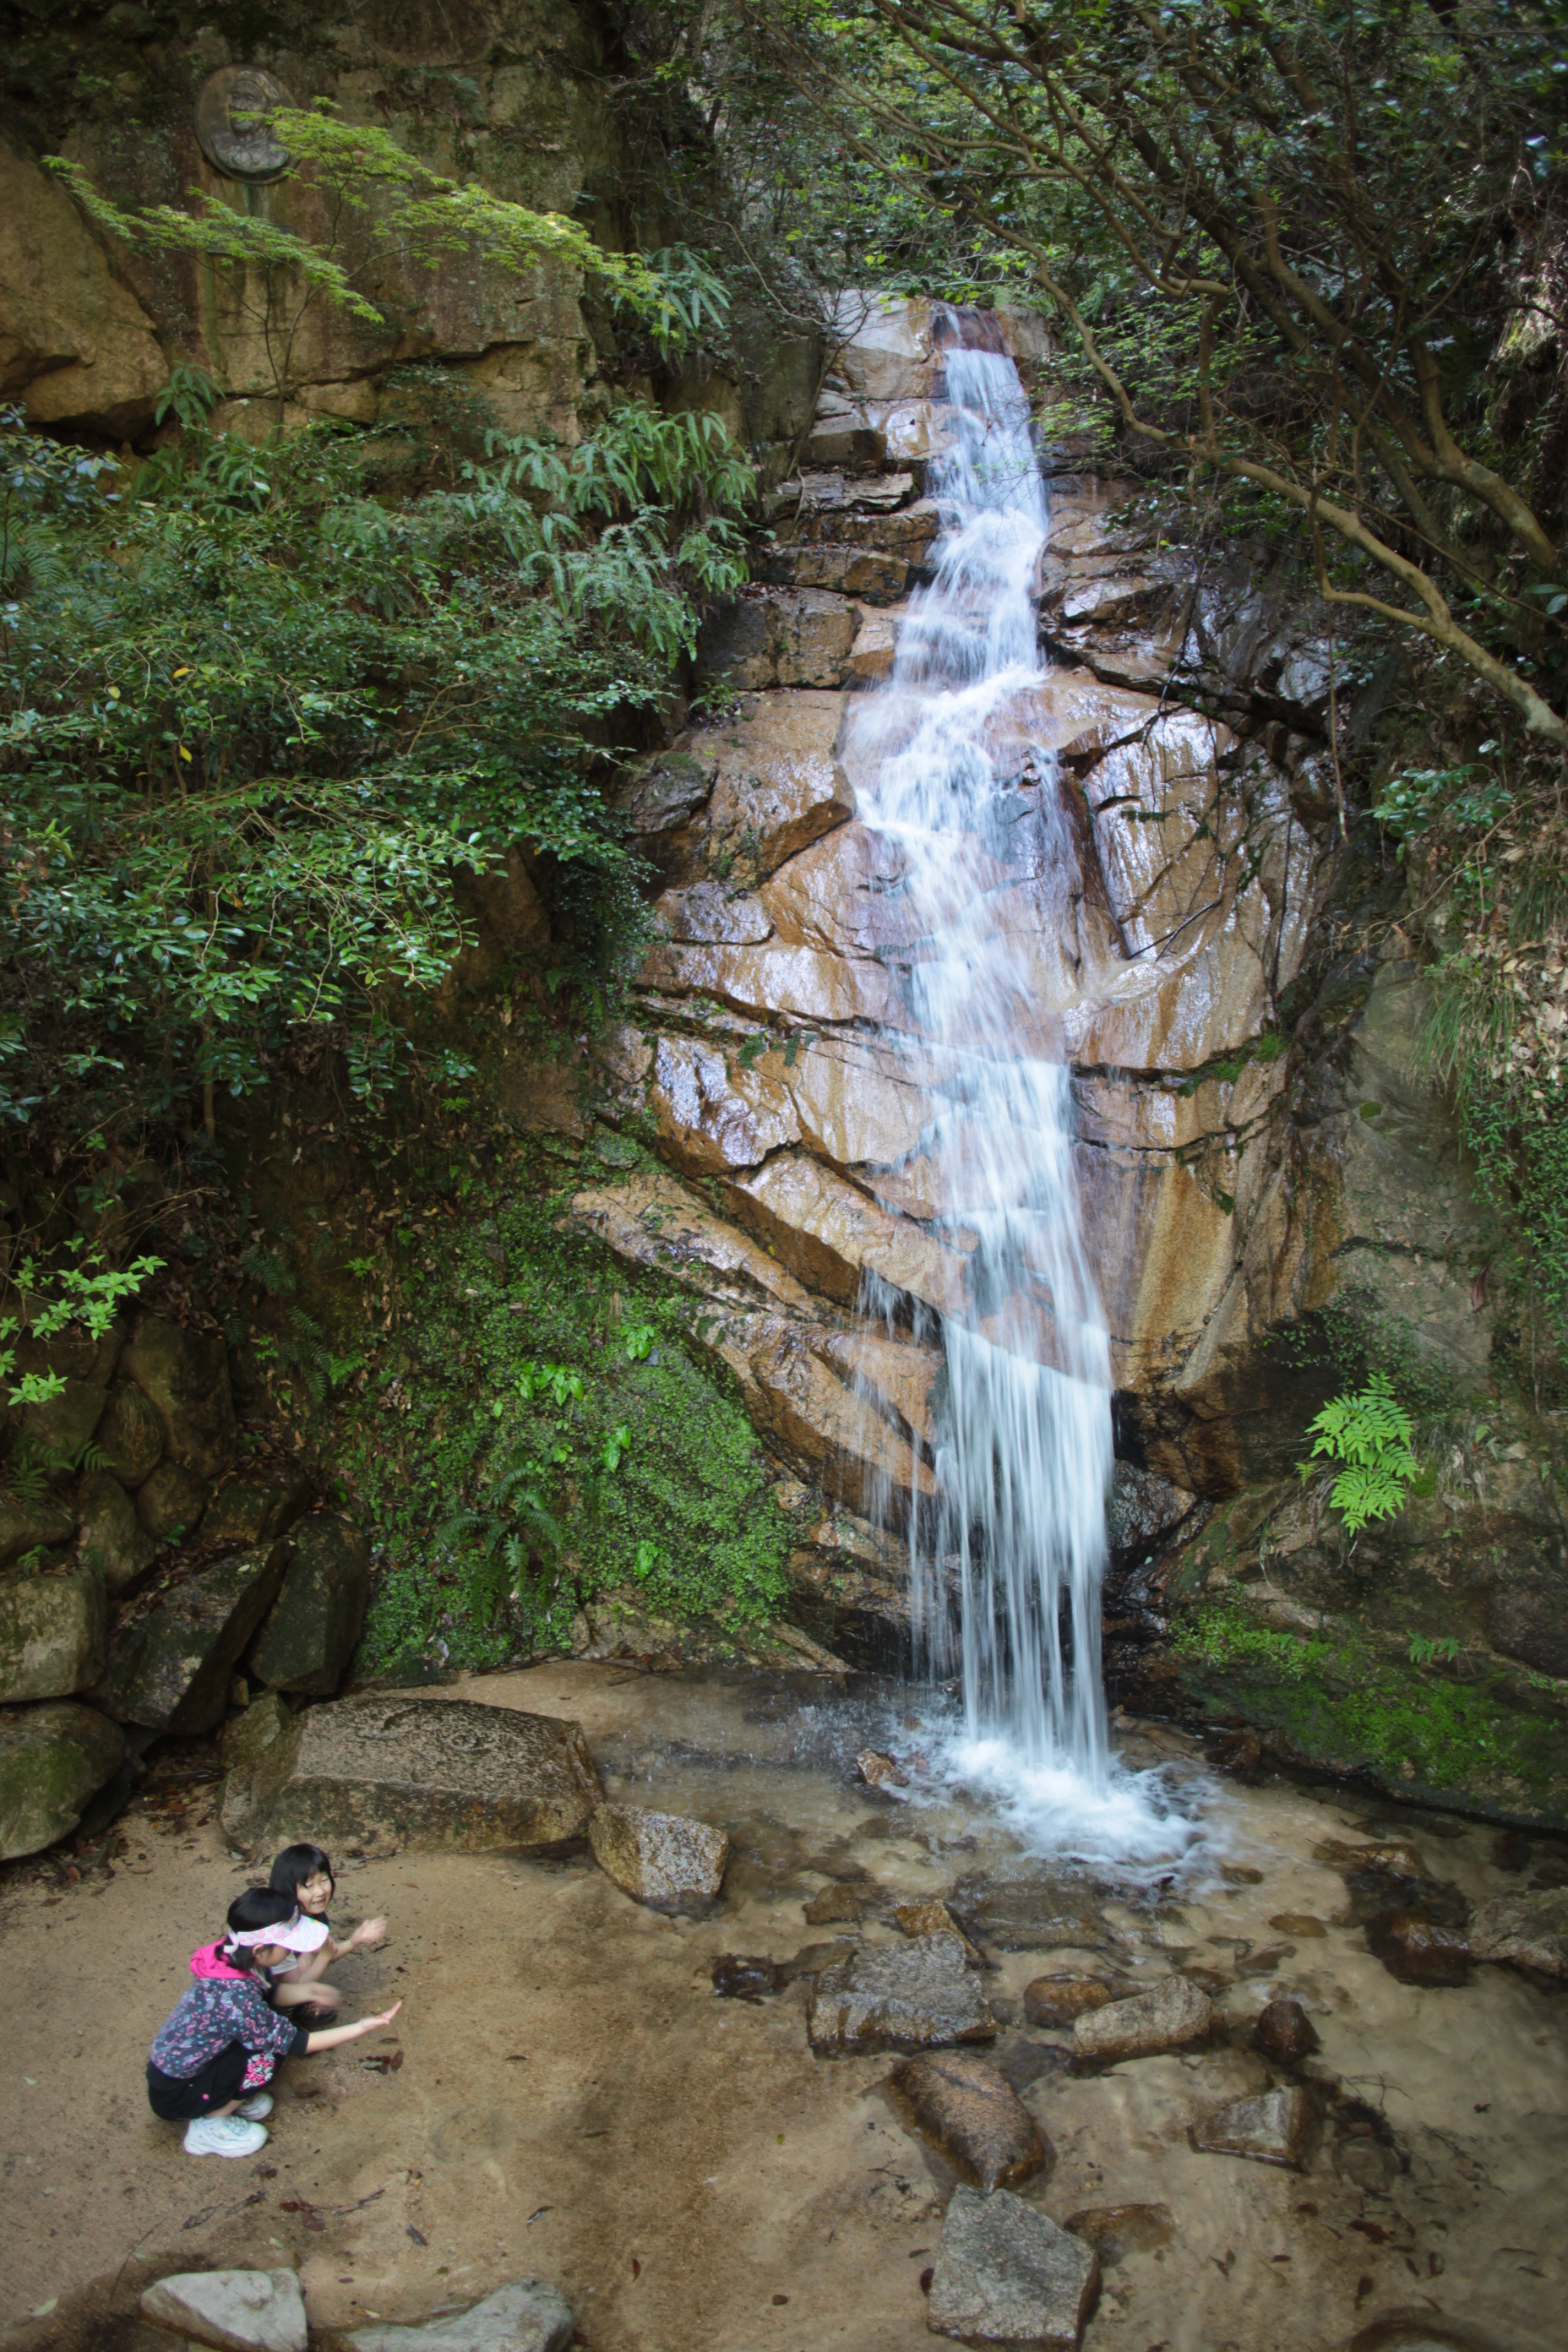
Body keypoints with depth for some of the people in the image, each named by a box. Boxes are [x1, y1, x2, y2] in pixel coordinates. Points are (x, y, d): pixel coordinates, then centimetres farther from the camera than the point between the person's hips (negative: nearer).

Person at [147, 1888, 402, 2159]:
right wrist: (360, 2028, -19)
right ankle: (208, 2127, -1)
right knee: (265, 2056, -20)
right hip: (174, 2095, -8)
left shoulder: (227, 1956, -11)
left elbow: (269, 1998, 8)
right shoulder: (234, 1996, -34)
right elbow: (292, 2043, -22)